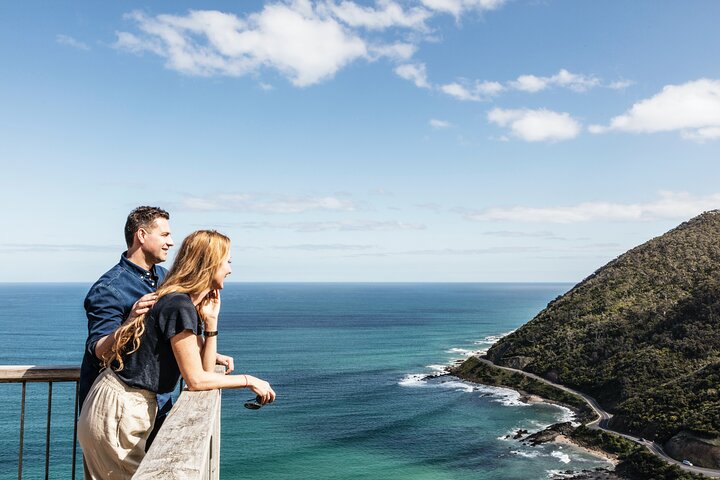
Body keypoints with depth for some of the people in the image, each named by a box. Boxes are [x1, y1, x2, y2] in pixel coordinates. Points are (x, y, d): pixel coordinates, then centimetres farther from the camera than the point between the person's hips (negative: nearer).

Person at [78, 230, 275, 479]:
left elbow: (204, 369, 5)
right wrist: (248, 380, -9)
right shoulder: (180, 305, -22)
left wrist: (211, 321, -4)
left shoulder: (191, 305, 7)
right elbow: (197, 380, -19)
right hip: (117, 413, -9)